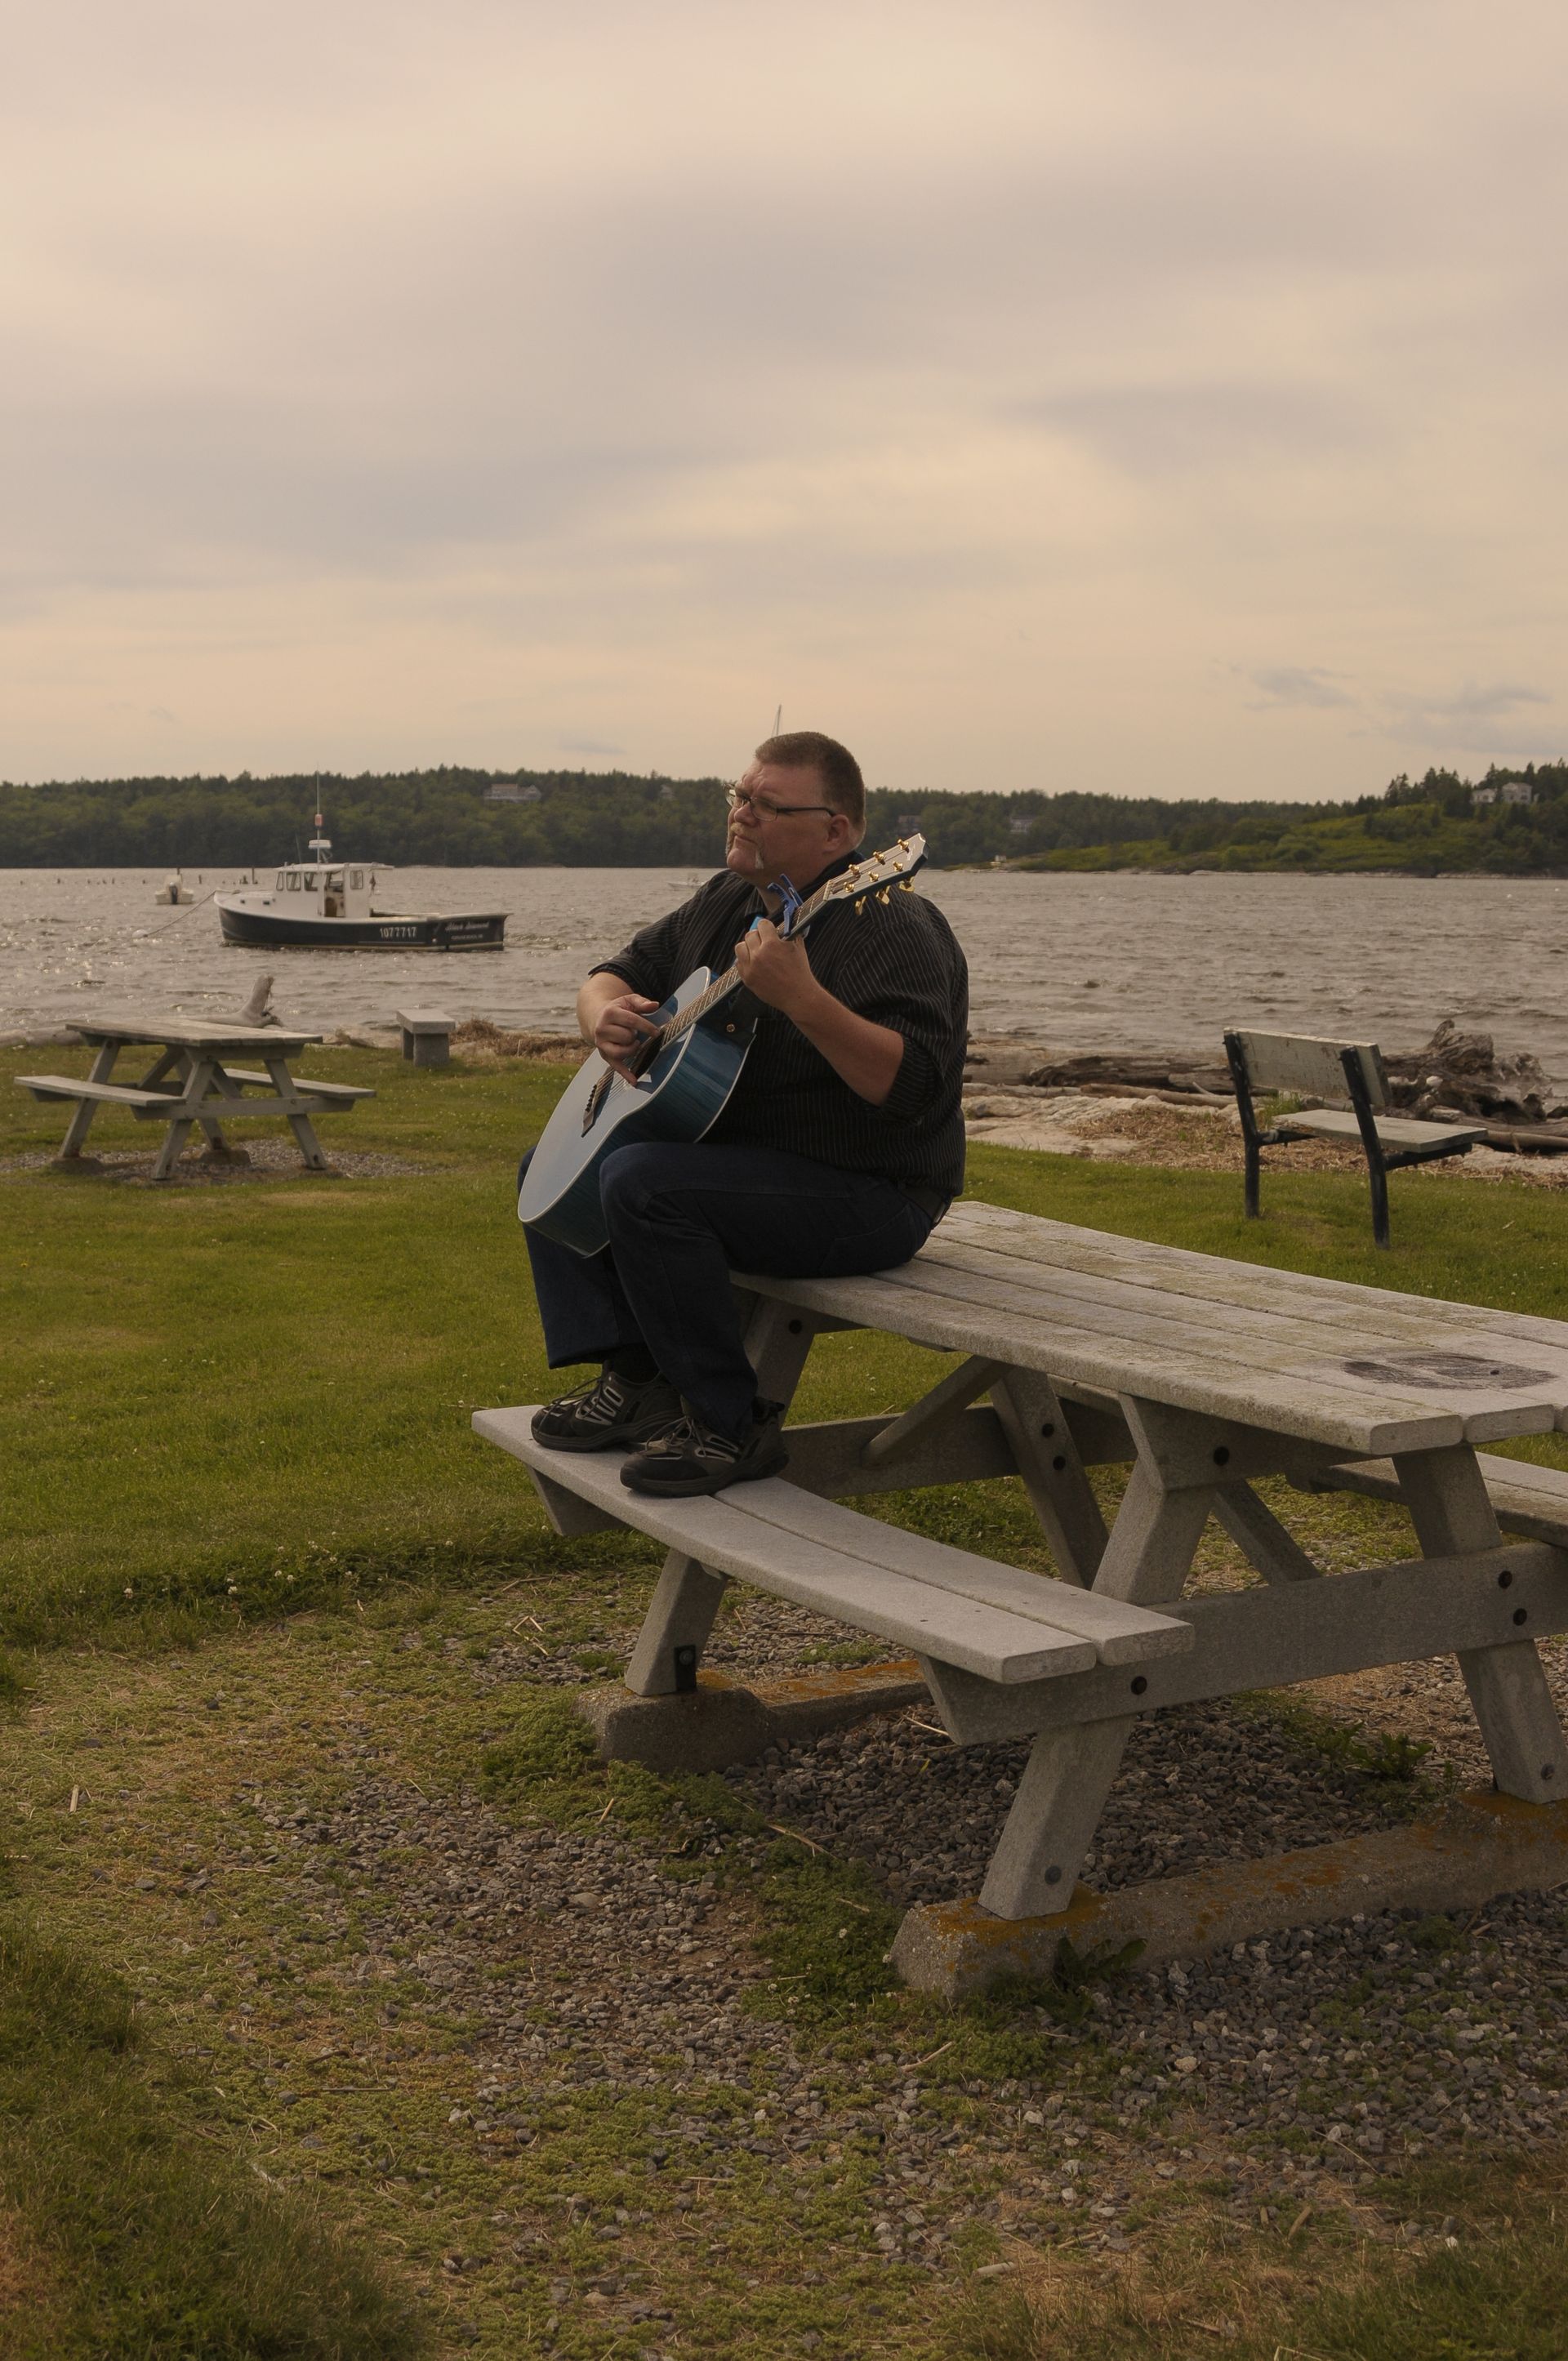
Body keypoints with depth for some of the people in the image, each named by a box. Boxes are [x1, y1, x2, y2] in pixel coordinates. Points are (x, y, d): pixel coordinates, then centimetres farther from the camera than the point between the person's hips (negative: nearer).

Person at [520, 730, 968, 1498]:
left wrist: (802, 1000, -43)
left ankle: (731, 1426, -18)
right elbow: (620, 971, 18)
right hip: (728, 1149, 10)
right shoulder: (725, 902, 8)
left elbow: (913, 1089, -32)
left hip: (863, 1195, -10)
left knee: (642, 1183, -30)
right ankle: (636, 1380, 6)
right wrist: (605, 1016, -7)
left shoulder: (894, 930, -20)